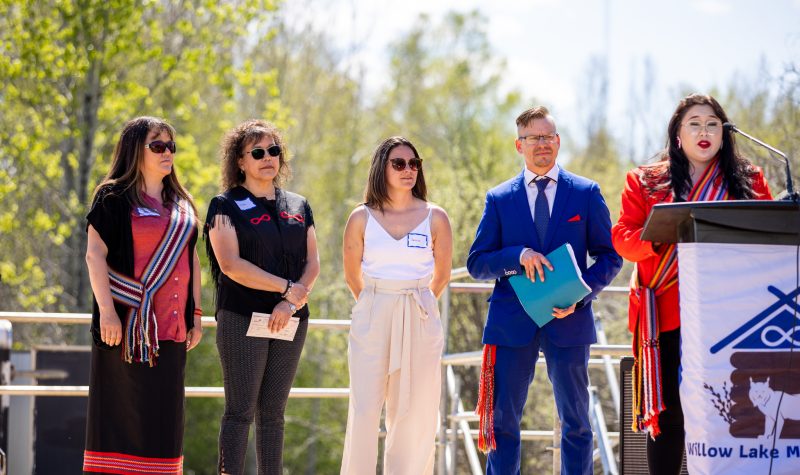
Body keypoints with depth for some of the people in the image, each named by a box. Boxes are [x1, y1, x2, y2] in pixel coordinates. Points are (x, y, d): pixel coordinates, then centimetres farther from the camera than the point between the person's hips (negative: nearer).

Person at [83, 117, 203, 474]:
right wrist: (106, 310, -17)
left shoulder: (181, 204, 16)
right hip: (127, 322, -6)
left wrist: (196, 314, 13)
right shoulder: (114, 198, -2)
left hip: (170, 325, 6)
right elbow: (95, 254, -9)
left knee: (163, 414, 5)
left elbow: (192, 260, 19)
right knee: (121, 409, -4)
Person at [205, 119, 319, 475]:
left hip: (289, 322, 5)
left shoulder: (298, 206, 15)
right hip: (242, 318, -5)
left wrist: (291, 302, -9)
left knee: (273, 413, 7)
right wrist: (286, 287, -12)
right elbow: (230, 264, -11)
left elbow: (312, 263, 9)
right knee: (240, 411, -6)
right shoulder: (226, 206, 0)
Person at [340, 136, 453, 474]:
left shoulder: (435, 218, 3)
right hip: (372, 320, -1)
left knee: (416, 414, 1)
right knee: (364, 411, -5)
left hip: (420, 321, 1)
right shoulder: (362, 218, 2)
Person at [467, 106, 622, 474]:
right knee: (502, 420, 2)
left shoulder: (586, 193, 6)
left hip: (568, 320, 0)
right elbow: (476, 263, 5)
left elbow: (610, 256, 6)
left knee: (576, 422, 4)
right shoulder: (499, 199, 8)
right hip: (512, 321, 0)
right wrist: (518, 256, -14)